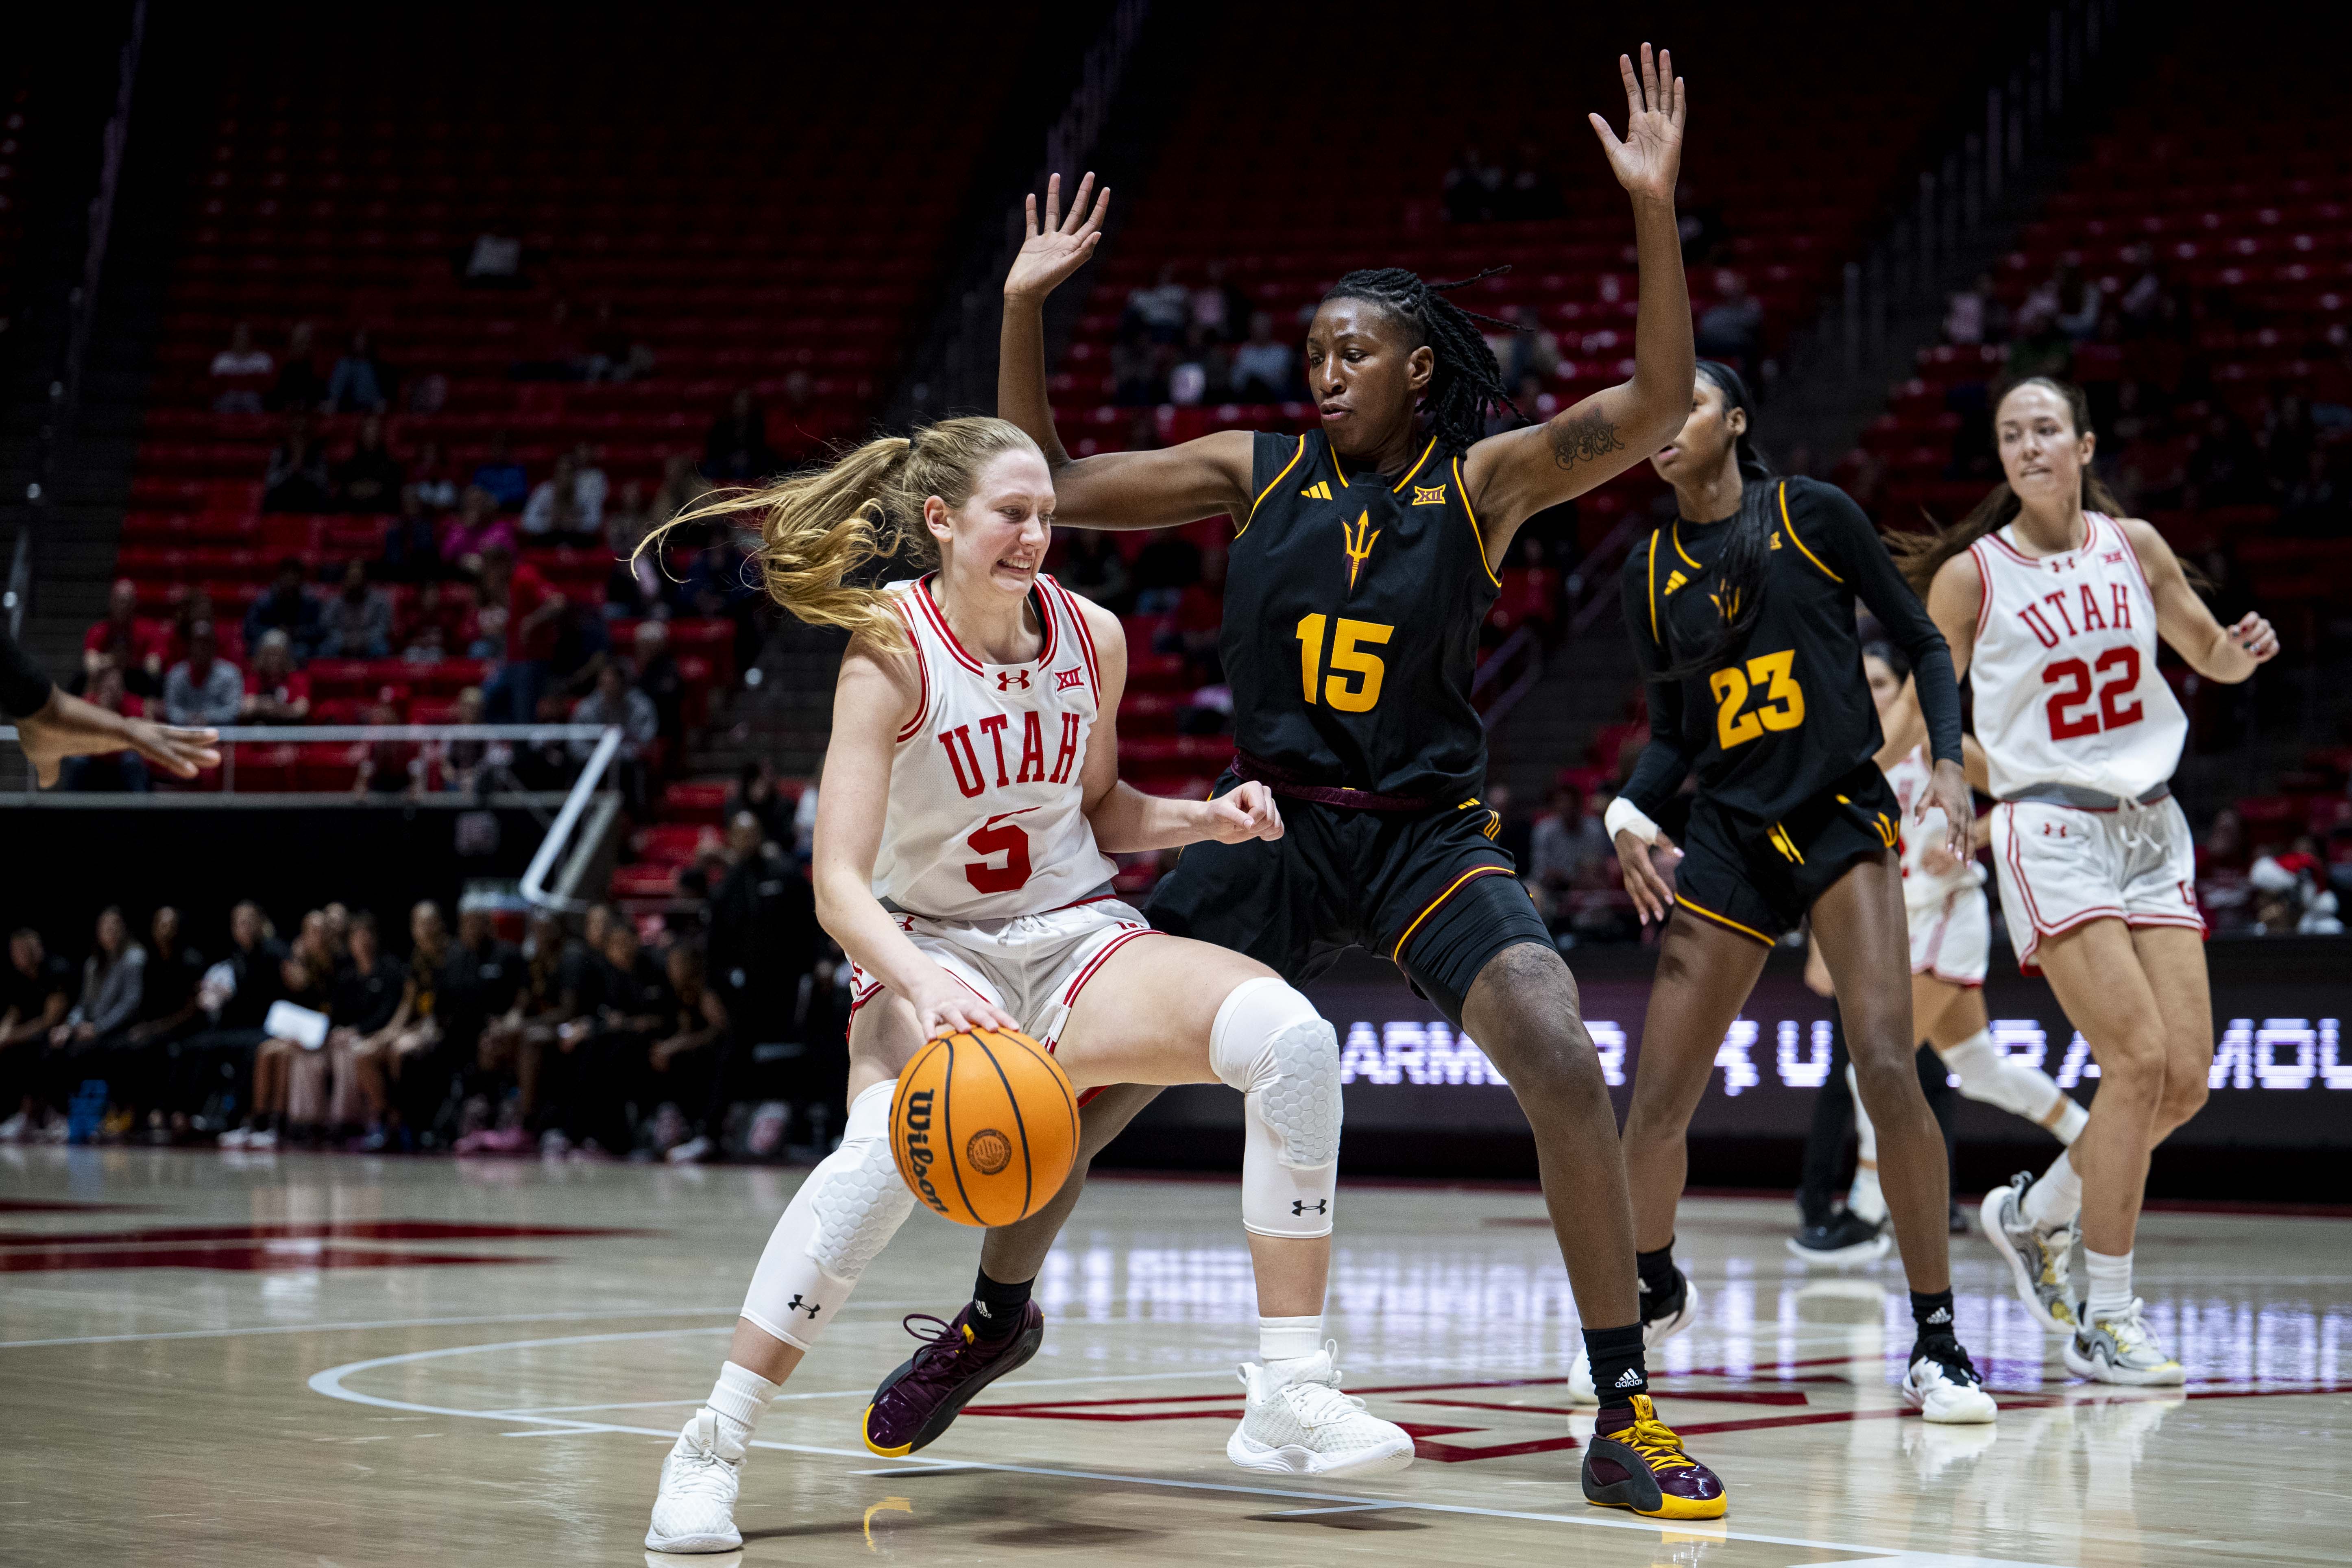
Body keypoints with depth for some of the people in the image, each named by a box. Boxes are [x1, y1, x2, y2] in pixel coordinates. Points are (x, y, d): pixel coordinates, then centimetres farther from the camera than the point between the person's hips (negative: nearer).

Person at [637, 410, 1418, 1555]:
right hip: (931, 952, -4)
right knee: (895, 1142, -37)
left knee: (1290, 1037, -23)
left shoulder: (1090, 637, 0)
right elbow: (839, 884, -22)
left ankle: (1289, 1398, -17)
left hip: (1078, 944, 4)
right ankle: (710, 1451, -24)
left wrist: (1208, 820, -1)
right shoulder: (891, 654, -15)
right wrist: (924, 987, -41)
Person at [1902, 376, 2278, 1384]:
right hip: (2051, 830, -5)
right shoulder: (1970, 577, -3)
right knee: (2138, 1059, -17)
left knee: (2185, 1076, -2)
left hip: (2151, 827, 5)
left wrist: (2240, 651, -3)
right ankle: (2103, 1319, -6)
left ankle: (2033, 1214, 23)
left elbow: (2211, 658, 19)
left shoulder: (2133, 546, 7)